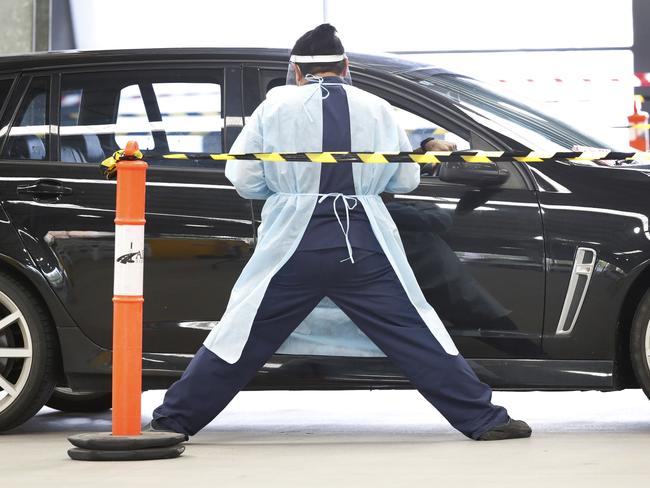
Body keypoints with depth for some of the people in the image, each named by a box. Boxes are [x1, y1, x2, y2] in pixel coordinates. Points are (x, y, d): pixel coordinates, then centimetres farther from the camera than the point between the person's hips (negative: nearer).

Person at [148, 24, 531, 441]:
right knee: (417, 332, 5)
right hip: (364, 246, 1)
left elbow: (243, 179, 1)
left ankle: (172, 420, 12)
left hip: (294, 249, -1)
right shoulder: (377, 109, 5)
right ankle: (485, 419, 4)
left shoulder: (276, 107, 0)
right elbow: (407, 179, 11)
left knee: (240, 335, 7)